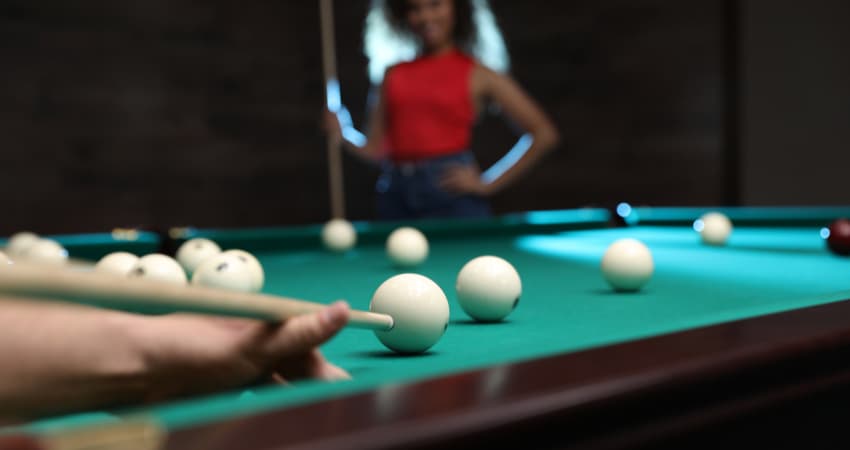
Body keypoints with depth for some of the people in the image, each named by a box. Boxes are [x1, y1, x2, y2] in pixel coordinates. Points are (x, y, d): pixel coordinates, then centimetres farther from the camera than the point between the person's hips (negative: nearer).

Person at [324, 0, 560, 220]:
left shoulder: (477, 74, 2)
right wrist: (343, 135, -6)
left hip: (452, 194, -3)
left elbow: (544, 133, -2)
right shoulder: (392, 73, 13)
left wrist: (488, 184, -6)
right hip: (396, 195, 4)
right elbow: (377, 148, 13)